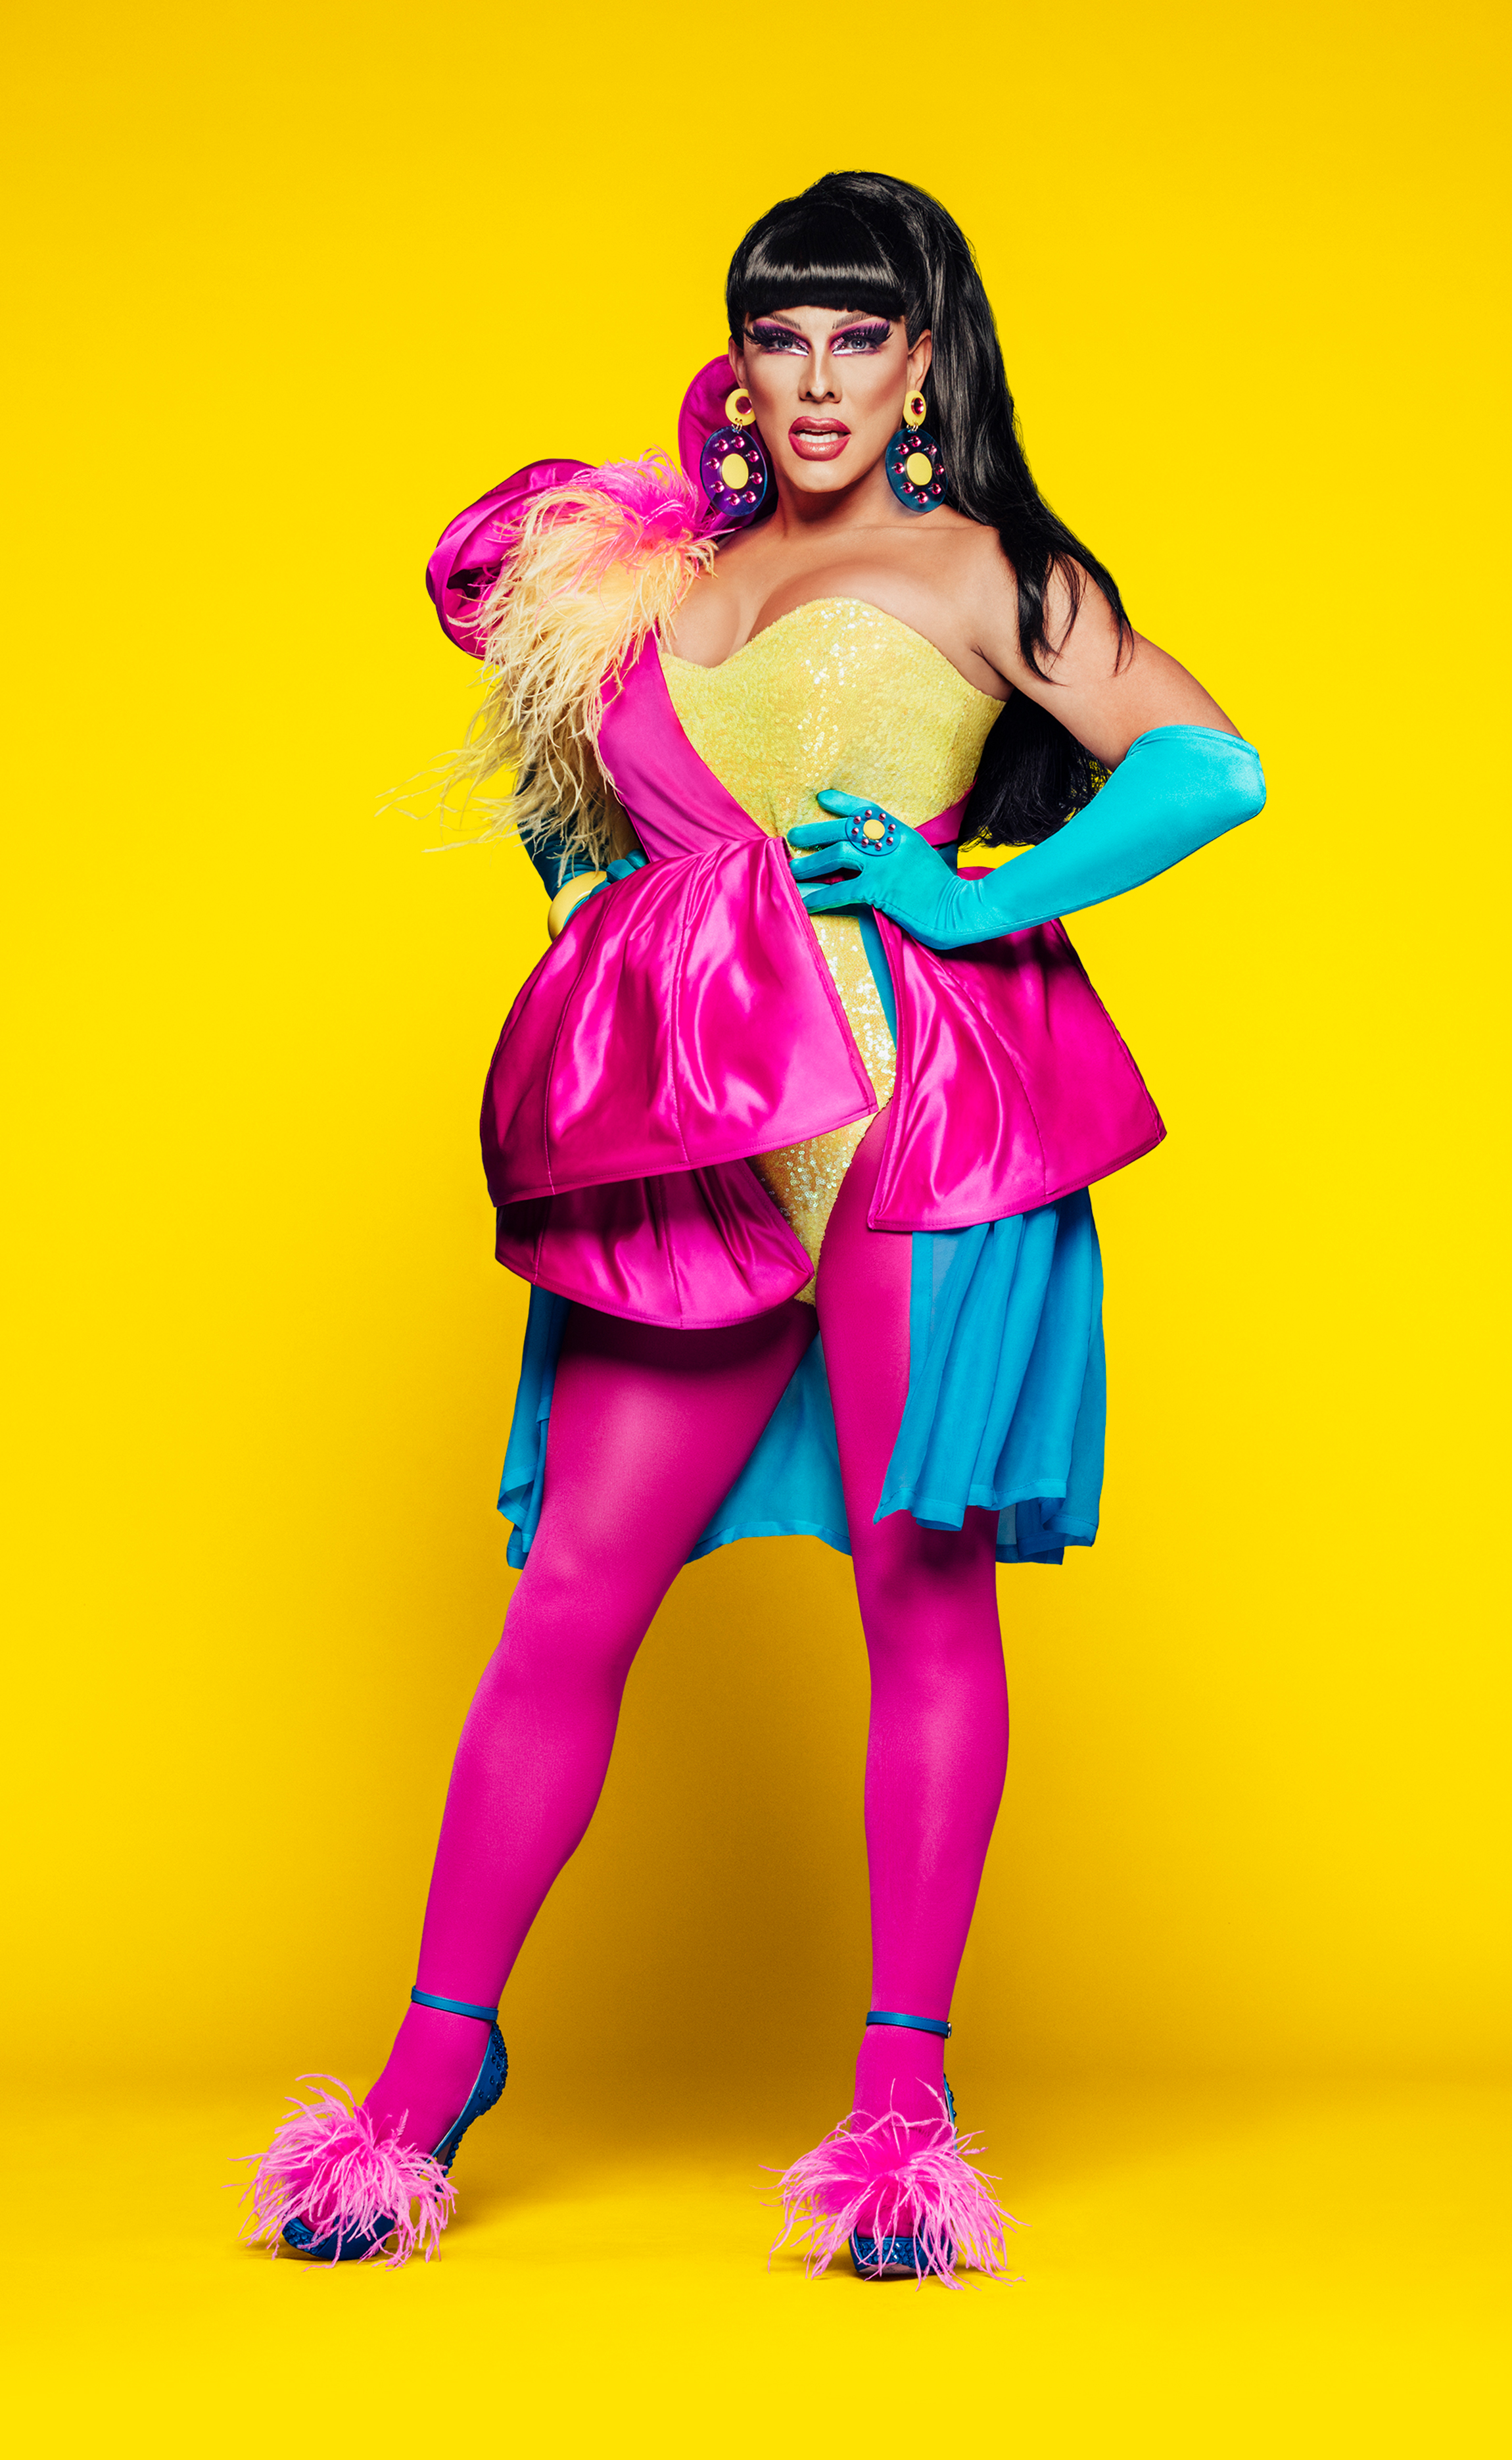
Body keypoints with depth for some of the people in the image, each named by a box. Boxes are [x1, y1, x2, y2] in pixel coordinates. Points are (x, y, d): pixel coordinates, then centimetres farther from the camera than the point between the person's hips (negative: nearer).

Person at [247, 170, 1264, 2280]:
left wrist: (978, 897, -9)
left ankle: (904, 2087, 5)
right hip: (691, 1136, 4)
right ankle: (438, 2061, 9)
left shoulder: (977, 567, 6)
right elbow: (561, 777, 36)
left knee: (920, 1586, -3)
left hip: (910, 1097, -4)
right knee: (572, 1595, 1)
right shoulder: (665, 576, 20)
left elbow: (1209, 767, -3)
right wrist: (598, 910, 15)